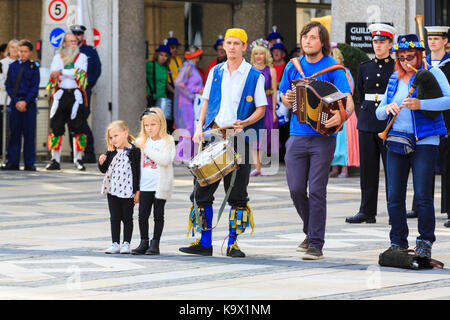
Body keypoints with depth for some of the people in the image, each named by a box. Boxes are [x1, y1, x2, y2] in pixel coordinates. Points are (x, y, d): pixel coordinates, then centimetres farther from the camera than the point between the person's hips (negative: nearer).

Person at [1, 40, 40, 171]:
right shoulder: (13, 66, 8)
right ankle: (13, 162, 7)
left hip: (29, 104, -2)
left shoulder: (34, 67, 2)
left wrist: (25, 101, -12)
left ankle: (29, 163, 2)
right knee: (14, 133, 3)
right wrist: (16, 101, -6)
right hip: (15, 104, 2)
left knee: (29, 133, -2)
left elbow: (35, 87, -2)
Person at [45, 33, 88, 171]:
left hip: (76, 94, -2)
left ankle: (78, 159, 4)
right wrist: (71, 74, -11)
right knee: (56, 127, -2)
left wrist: (61, 72, -10)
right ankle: (55, 160, 3)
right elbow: (53, 74, 0)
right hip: (60, 94, 2)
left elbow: (81, 73, -9)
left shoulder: (82, 57, 9)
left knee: (77, 128, -4)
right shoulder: (57, 57, 14)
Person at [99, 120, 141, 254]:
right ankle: (115, 244, 12)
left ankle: (126, 243, 12)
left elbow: (138, 172, -6)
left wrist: (137, 191, -8)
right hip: (112, 190, 4)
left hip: (128, 191, -4)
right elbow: (104, 170, 14)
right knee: (114, 218, 7)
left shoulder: (134, 151, -7)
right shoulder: (111, 152, 6)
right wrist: (101, 163, -9)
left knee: (127, 218, 5)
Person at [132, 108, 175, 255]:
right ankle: (144, 243, 12)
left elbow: (165, 160, -19)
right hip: (145, 185, 4)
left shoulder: (167, 141, -5)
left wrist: (147, 149, -18)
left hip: (160, 186, -4)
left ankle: (155, 243, 9)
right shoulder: (142, 141, 11)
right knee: (142, 214, 3)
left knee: (158, 215, 3)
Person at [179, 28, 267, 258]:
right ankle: (204, 243, 7)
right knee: (202, 190, 0)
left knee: (237, 195, 0)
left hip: (239, 138, -4)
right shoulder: (215, 72, 13)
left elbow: (261, 109, 0)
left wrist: (244, 123, -17)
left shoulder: (254, 76, 1)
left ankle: (232, 244, 7)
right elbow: (206, 101, 17)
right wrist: (200, 126, 2)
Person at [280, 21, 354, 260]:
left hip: (323, 138, -4)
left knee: (316, 191, -5)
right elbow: (285, 99, 21)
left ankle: (316, 244, 0)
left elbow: (348, 100, -13)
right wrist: (287, 100, -4)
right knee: (296, 189, 3)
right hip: (297, 137, 4)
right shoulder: (293, 66, 10)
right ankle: (311, 231, 27)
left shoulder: (333, 68, -4)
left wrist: (342, 115, -35)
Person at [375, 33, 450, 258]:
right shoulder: (394, 79, 17)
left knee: (423, 195, -9)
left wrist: (421, 104, -27)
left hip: (424, 142, -5)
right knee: (394, 197, 2)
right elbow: (379, 113, 17)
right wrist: (387, 109, -7)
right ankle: (398, 243, 13)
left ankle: (425, 242, 2)